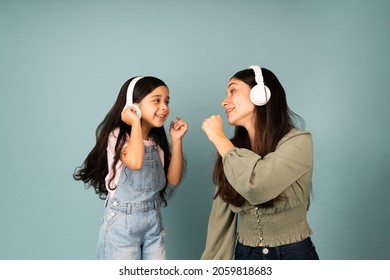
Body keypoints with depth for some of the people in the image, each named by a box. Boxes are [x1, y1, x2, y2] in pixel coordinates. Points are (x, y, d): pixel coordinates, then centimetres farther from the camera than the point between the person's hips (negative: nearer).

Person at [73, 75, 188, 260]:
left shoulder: (158, 142, 6)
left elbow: (173, 180, 3)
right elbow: (135, 162, -33)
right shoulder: (117, 136, -13)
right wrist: (136, 122, -22)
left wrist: (176, 140, -3)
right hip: (123, 223, -6)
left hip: (153, 221, 6)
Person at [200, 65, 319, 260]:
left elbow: (257, 186, -32)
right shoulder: (233, 152, 0)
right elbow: (222, 218, 0)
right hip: (245, 254, 4)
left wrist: (218, 137, -20)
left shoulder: (298, 142, -15)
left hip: (294, 254, -4)